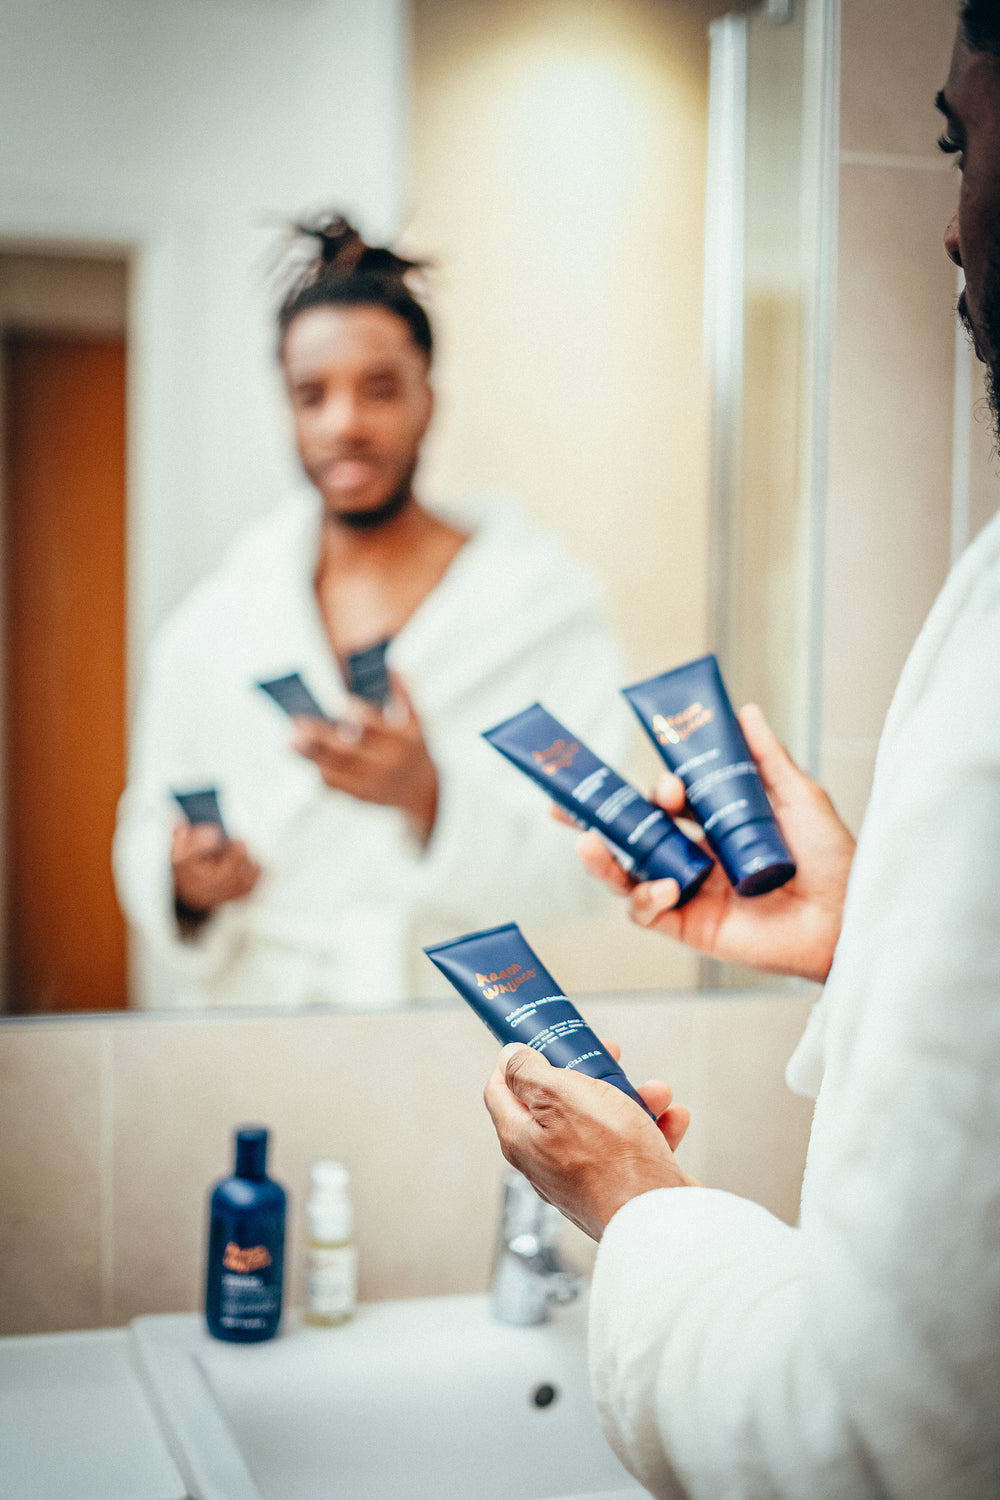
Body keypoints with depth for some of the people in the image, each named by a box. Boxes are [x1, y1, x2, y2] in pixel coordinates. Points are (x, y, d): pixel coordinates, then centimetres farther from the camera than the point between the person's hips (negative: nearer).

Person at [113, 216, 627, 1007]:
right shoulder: (207, 630, 9)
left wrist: (428, 795, -21)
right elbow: (148, 832, 16)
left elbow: (576, 872, -6)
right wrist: (185, 887, -5)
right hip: (249, 1039, 4)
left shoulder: (548, 606, 1)